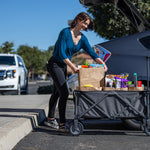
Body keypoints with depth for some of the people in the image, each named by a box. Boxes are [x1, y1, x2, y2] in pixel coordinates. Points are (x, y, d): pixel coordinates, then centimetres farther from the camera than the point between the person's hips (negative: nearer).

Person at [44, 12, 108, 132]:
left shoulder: (82, 38, 2)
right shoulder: (65, 32, -20)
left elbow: (91, 52, -4)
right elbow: (61, 53, -26)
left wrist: (102, 63, -20)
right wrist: (72, 66, -35)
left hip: (64, 66, 9)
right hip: (55, 64, -9)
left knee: (57, 92, 16)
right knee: (64, 93, -16)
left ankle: (50, 119, 28)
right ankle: (62, 124, -13)